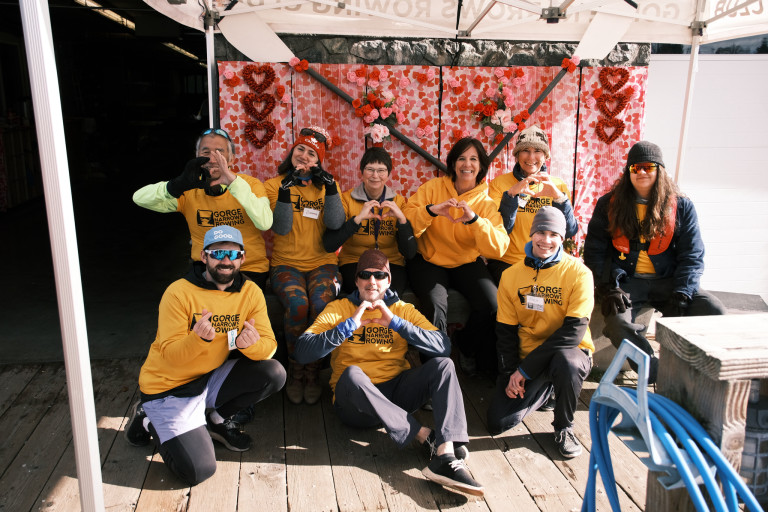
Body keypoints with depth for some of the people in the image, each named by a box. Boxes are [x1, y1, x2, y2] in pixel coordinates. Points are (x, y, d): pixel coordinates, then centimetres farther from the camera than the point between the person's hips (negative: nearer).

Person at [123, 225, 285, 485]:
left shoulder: (251, 292, -6)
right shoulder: (179, 293, -18)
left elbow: (269, 347, -11)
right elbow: (170, 354, -21)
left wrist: (249, 343, -34)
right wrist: (199, 338, -41)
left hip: (210, 378, 5)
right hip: (170, 386, -4)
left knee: (274, 374, -17)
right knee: (199, 470, -17)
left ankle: (219, 419, 8)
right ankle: (150, 420, 12)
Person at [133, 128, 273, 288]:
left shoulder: (250, 184, -5)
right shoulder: (190, 191, 1)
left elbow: (265, 223, -23)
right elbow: (139, 198, -9)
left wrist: (234, 183, -30)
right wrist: (178, 185, -27)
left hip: (249, 270, -2)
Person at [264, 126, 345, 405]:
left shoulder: (324, 185, 11)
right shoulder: (274, 184, 5)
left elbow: (336, 224, -7)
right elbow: (281, 228, -9)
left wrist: (330, 185, -13)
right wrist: (285, 190, -17)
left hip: (322, 263, 1)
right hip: (286, 264, -1)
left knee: (322, 304, -30)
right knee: (297, 304, -32)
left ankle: (312, 372, -8)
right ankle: (295, 371, -9)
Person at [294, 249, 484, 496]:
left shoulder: (403, 309, 11)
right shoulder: (338, 309, 6)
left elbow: (444, 346, -4)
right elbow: (302, 351, -8)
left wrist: (395, 323, -12)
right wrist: (349, 325, -15)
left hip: (397, 393, 2)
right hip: (355, 402, -2)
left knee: (443, 364, -20)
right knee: (351, 373, -34)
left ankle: (447, 454, -35)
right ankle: (425, 436, -27)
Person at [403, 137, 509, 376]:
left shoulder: (488, 201, -1)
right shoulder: (433, 187, -2)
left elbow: (498, 248, -15)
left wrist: (475, 219, -29)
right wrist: (431, 210, -28)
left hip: (467, 262, 2)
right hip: (429, 260, -2)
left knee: (492, 304, -21)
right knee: (435, 305, -29)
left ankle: (465, 345, 13)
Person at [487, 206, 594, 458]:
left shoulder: (578, 273, -12)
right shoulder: (511, 275, 1)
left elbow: (574, 331, -19)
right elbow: (505, 331, 4)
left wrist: (525, 369, -21)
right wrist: (510, 374, -10)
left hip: (569, 351, -3)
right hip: (526, 356, 3)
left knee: (566, 361, -40)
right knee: (498, 422, -10)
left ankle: (564, 427, -8)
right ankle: (543, 389, 21)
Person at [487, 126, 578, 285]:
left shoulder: (558, 186, 9)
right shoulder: (499, 183, 4)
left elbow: (570, 232, -2)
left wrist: (559, 197, -16)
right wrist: (511, 194, -19)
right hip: (506, 263, -2)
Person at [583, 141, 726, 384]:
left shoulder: (681, 206, 7)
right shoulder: (609, 204, 6)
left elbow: (692, 256, 3)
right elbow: (594, 250, 3)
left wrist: (680, 296, -12)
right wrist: (608, 288, -12)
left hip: (666, 280, 2)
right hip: (625, 280, -1)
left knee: (714, 311, -22)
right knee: (618, 323, -32)